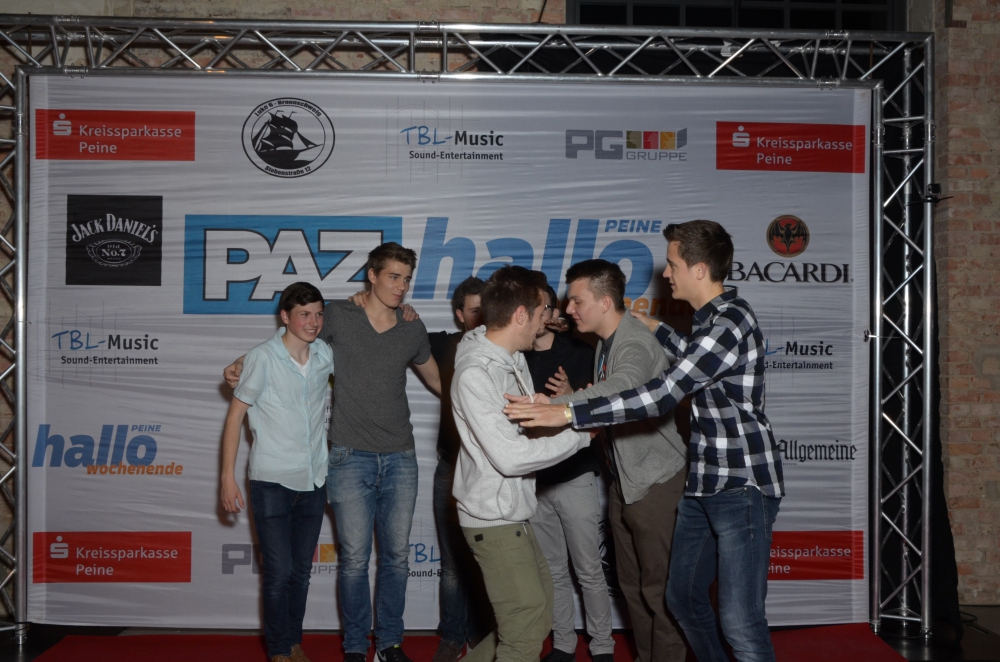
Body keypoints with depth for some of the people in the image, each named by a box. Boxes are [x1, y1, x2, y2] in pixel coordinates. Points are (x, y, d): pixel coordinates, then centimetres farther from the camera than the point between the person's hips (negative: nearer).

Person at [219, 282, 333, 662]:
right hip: (271, 483, -4)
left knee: (301, 571, 13)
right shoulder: (262, 358, -12)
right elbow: (235, 416, -8)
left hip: (313, 482, 4)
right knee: (279, 572, -2)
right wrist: (227, 477, -10)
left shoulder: (325, 356, 1)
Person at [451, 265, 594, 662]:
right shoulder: (475, 374, -23)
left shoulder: (513, 358, 6)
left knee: (537, 614, 19)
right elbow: (510, 457, -25)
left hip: (513, 514, 10)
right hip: (494, 519, -10)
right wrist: (580, 433, -17)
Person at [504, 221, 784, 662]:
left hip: (743, 487, -10)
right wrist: (654, 327, 30)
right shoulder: (710, 318, 12)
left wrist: (569, 413, -28)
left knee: (740, 622, -9)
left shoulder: (731, 320, -19)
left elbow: (662, 395, -26)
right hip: (704, 485, 10)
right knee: (683, 598, 15)